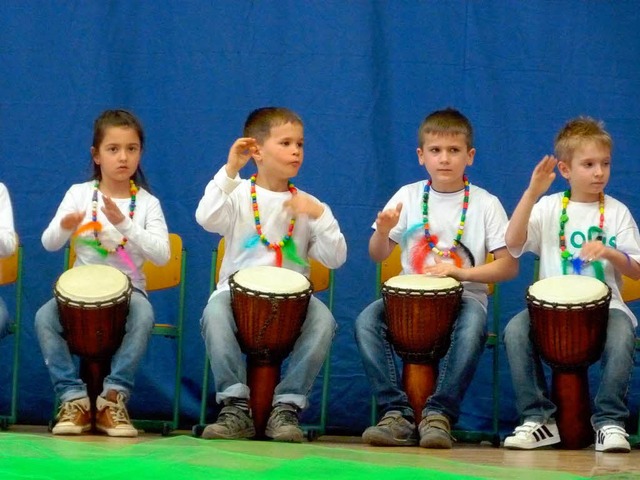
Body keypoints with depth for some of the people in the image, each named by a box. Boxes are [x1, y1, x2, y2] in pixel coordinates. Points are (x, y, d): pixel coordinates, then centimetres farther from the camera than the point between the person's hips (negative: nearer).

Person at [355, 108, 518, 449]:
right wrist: (383, 232, -14)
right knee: (366, 321, -27)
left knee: (472, 328, -37)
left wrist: (460, 271, -16)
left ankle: (439, 414, -28)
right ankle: (397, 413, -26)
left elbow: (509, 267, -2)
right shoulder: (408, 197, 9)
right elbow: (377, 257, 9)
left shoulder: (485, 204, 3)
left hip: (465, 296, -2)